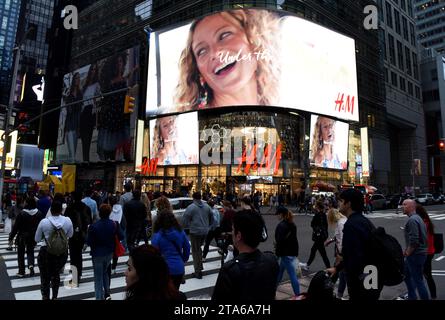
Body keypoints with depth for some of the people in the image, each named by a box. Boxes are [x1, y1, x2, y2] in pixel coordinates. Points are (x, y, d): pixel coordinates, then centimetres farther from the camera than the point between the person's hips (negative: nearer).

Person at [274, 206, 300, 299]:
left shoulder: (281, 225, -18)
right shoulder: (292, 224, 8)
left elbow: (280, 241, -21)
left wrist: (277, 254, -13)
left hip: (286, 253, -9)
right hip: (293, 251, 9)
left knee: (292, 274, 0)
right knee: (280, 271, 19)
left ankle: (297, 294, 9)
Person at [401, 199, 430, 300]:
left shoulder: (412, 220, -20)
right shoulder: (417, 218, 13)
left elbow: (414, 240, -26)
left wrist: (408, 253, -13)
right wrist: (407, 250, 15)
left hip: (415, 255, -11)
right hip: (420, 253, 11)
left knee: (418, 280, 0)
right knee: (406, 274, 22)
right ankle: (412, 297, 33)